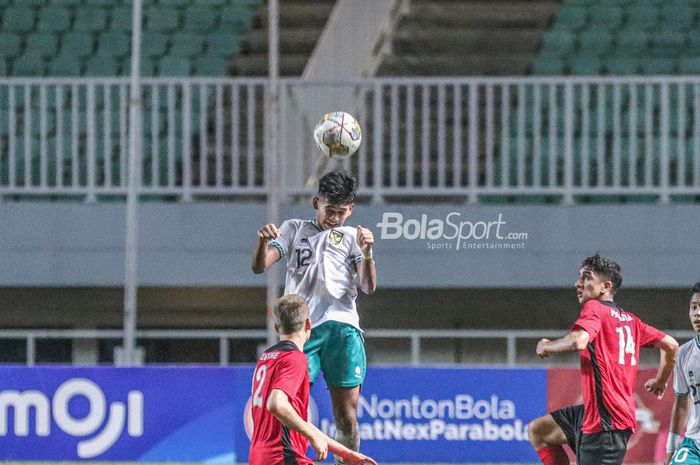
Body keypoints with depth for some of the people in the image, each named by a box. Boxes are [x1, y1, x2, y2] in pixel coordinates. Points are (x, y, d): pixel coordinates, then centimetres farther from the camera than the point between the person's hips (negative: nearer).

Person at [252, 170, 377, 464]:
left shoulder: (352, 237, 16)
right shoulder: (294, 230, 15)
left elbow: (368, 287, 5)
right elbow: (260, 266, 5)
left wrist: (366, 254, -13)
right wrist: (263, 241, -16)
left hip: (341, 327, 1)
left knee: (346, 416, -2)